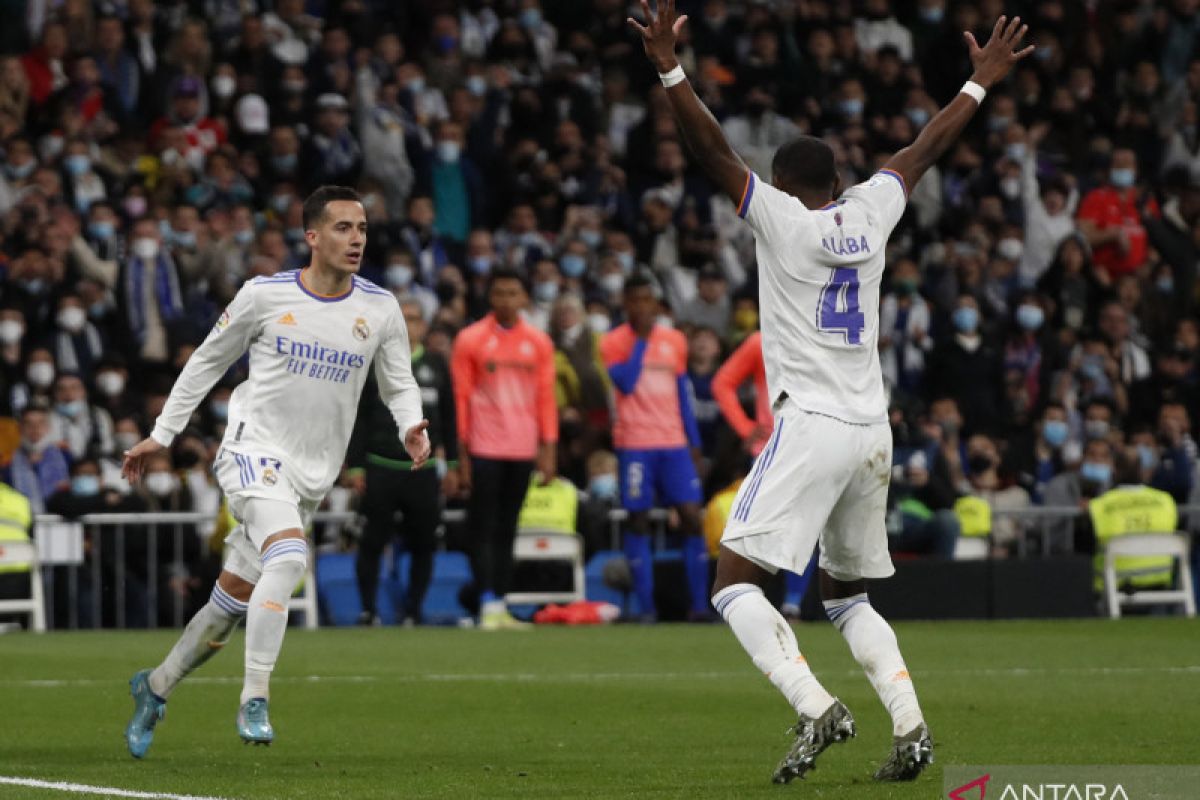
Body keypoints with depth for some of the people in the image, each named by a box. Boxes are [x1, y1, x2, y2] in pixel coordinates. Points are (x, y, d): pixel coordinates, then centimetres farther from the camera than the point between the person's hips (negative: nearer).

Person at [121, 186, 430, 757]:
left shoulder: (380, 309, 1)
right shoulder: (264, 295, -5)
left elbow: (399, 384, 11)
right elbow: (208, 361, 7)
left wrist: (411, 427, -11)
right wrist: (161, 435, 9)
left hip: (310, 476, 4)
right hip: (253, 451, -4)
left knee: (234, 603, 9)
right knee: (289, 557, -30)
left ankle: (155, 688, 30)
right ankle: (254, 700, -27)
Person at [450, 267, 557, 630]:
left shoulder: (539, 342, 8)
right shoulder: (470, 340, -1)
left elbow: (546, 397, 9)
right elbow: (460, 398, -1)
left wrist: (549, 450, 3)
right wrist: (461, 454, -4)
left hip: (523, 449, 3)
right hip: (485, 448, -3)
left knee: (507, 529, 7)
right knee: (484, 529, -7)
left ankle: (501, 605, 11)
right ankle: (488, 607, -10)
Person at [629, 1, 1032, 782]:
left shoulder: (782, 218, -4)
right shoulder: (869, 213, 10)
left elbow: (714, 150, -12)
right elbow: (924, 150, 24)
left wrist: (670, 69, -16)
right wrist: (981, 83, 36)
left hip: (810, 427, -7)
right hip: (872, 431, 7)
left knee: (735, 579, -7)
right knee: (847, 593, 18)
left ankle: (817, 709, -25)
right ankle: (911, 725, 2)